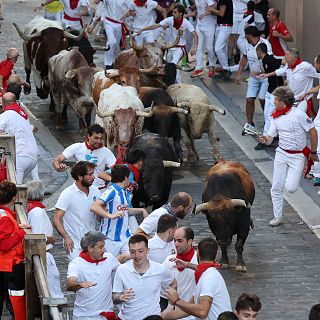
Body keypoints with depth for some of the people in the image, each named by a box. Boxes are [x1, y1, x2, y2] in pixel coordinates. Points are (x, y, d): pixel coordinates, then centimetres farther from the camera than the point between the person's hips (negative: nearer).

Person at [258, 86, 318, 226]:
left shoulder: (298, 114, -16)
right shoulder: (276, 117, 3)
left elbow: (313, 132, -9)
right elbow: (270, 137, 6)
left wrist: (313, 152, -3)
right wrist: (265, 139, -18)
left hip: (297, 156, -5)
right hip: (281, 154, 5)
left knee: (291, 188, -13)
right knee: (276, 187, 2)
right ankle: (277, 217, 15)